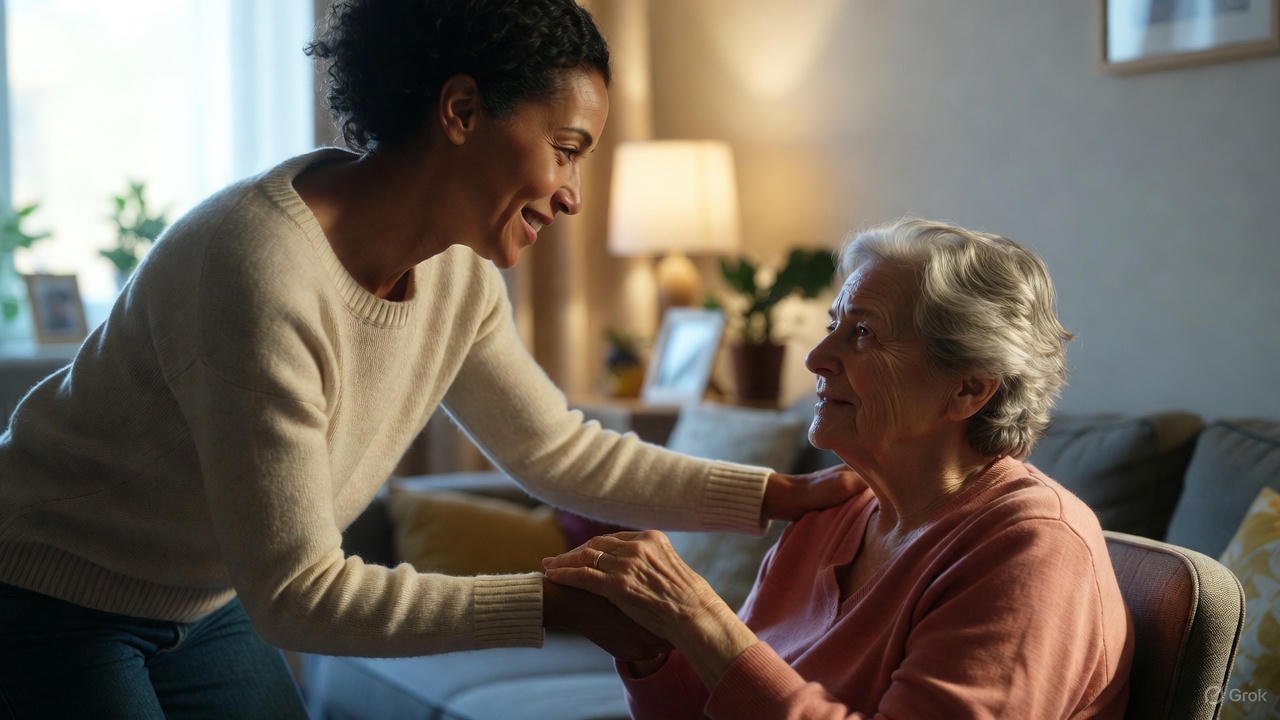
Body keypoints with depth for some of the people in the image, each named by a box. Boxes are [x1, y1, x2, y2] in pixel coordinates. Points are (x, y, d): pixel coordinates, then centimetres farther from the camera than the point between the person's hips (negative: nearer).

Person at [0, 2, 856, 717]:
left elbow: (558, 449, 3)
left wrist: (784, 495, -2)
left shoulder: (456, 269, -9)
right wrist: (557, 603, -31)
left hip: (206, 611, 7)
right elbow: (295, 595, -30)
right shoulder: (263, 273, -33)